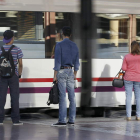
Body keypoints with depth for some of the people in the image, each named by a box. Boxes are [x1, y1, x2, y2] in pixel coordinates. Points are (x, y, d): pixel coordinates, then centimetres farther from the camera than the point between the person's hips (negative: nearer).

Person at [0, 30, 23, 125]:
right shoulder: (17, 50, -3)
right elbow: (20, 64, -3)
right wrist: (19, 75, 9)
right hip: (13, 76, -1)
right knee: (14, 97, 3)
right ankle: (15, 120, 3)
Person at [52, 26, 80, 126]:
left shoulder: (59, 45, -8)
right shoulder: (74, 46, 9)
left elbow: (58, 61, -13)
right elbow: (76, 62, 12)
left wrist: (55, 75, -9)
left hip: (62, 71, -6)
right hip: (70, 71, 6)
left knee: (62, 96, -8)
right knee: (72, 96, 6)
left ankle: (62, 121, -10)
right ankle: (72, 120, 7)